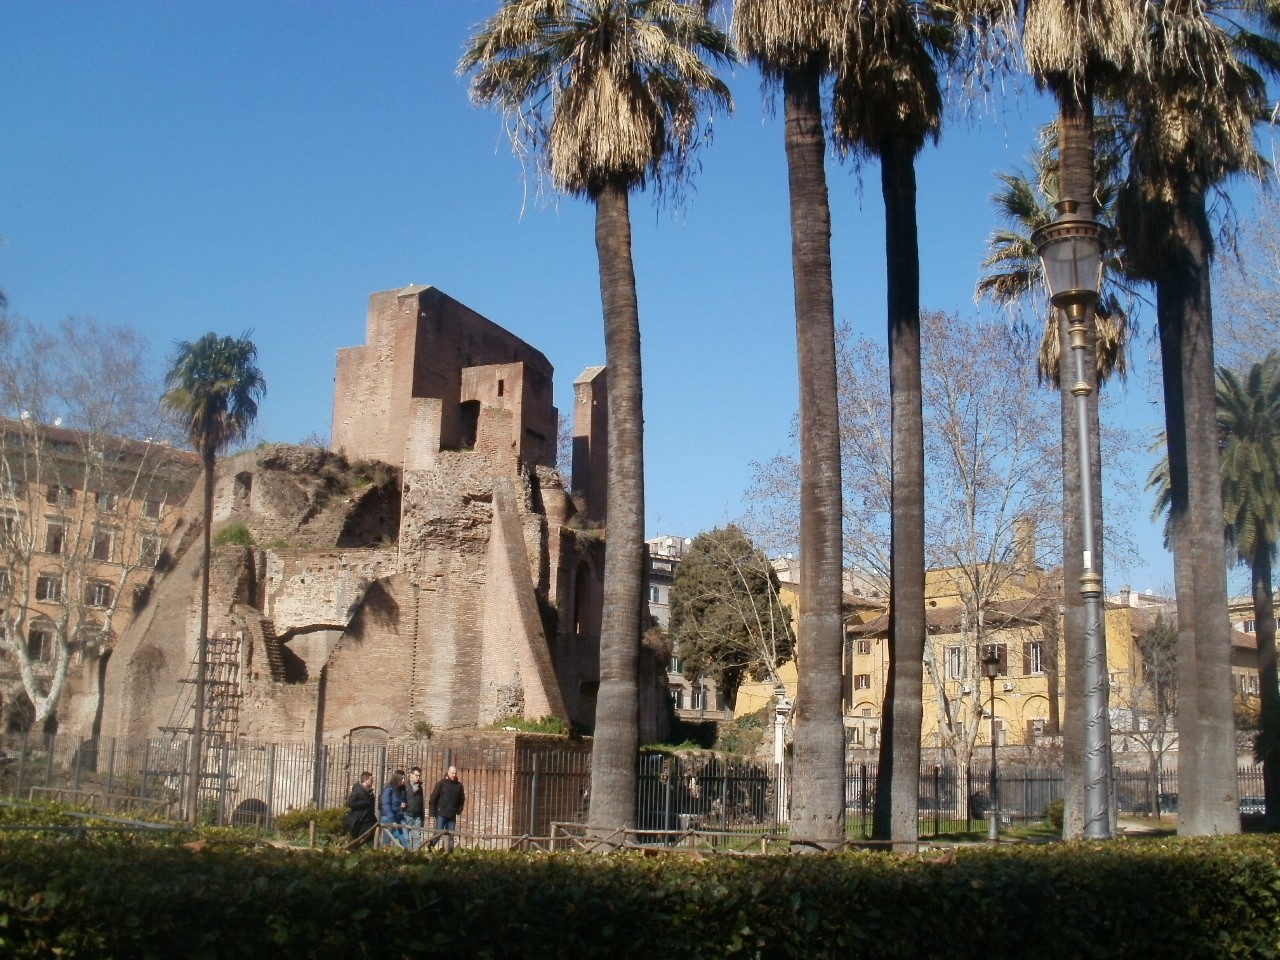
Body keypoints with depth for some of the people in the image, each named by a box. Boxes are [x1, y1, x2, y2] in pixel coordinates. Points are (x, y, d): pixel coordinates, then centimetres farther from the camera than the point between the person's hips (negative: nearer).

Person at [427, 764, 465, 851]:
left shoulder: (459, 785, 7)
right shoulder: (441, 783, -4)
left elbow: (462, 799, 20)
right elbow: (433, 798, -4)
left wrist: (459, 809, 8)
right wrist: (433, 811, -6)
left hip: (452, 815, 4)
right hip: (441, 814, -4)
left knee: (450, 835, 5)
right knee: (438, 833, -7)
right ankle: (430, 846, 8)